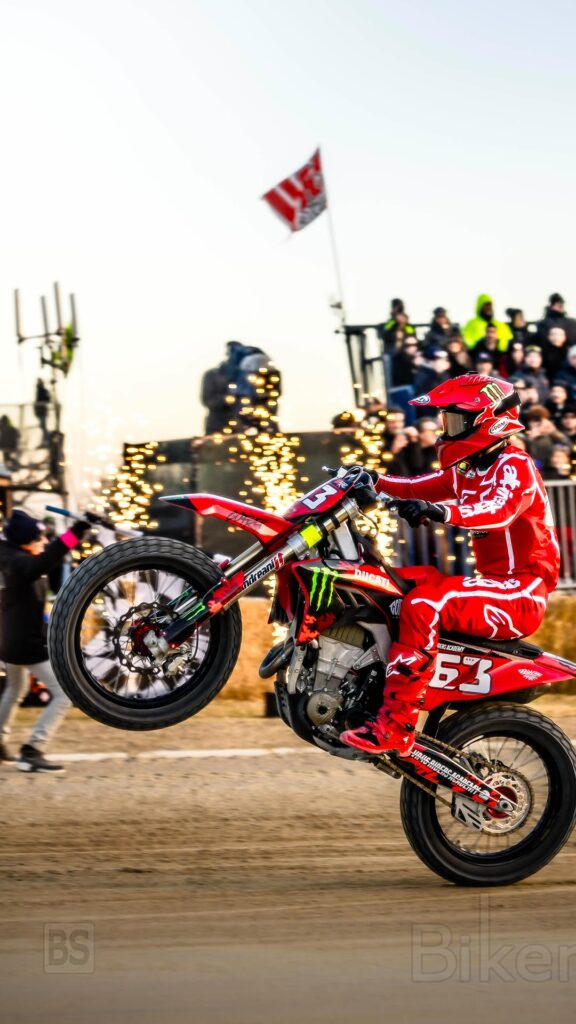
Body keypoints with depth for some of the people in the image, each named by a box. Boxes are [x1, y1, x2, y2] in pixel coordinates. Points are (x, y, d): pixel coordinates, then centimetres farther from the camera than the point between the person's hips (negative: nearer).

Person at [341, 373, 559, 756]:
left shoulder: (515, 466, -12)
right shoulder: (469, 471, 18)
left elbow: (499, 510, -32)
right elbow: (421, 488, 20)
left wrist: (440, 512, -48)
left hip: (522, 592, -10)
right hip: (494, 584, 10)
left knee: (424, 603, -31)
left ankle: (396, 726, -36)